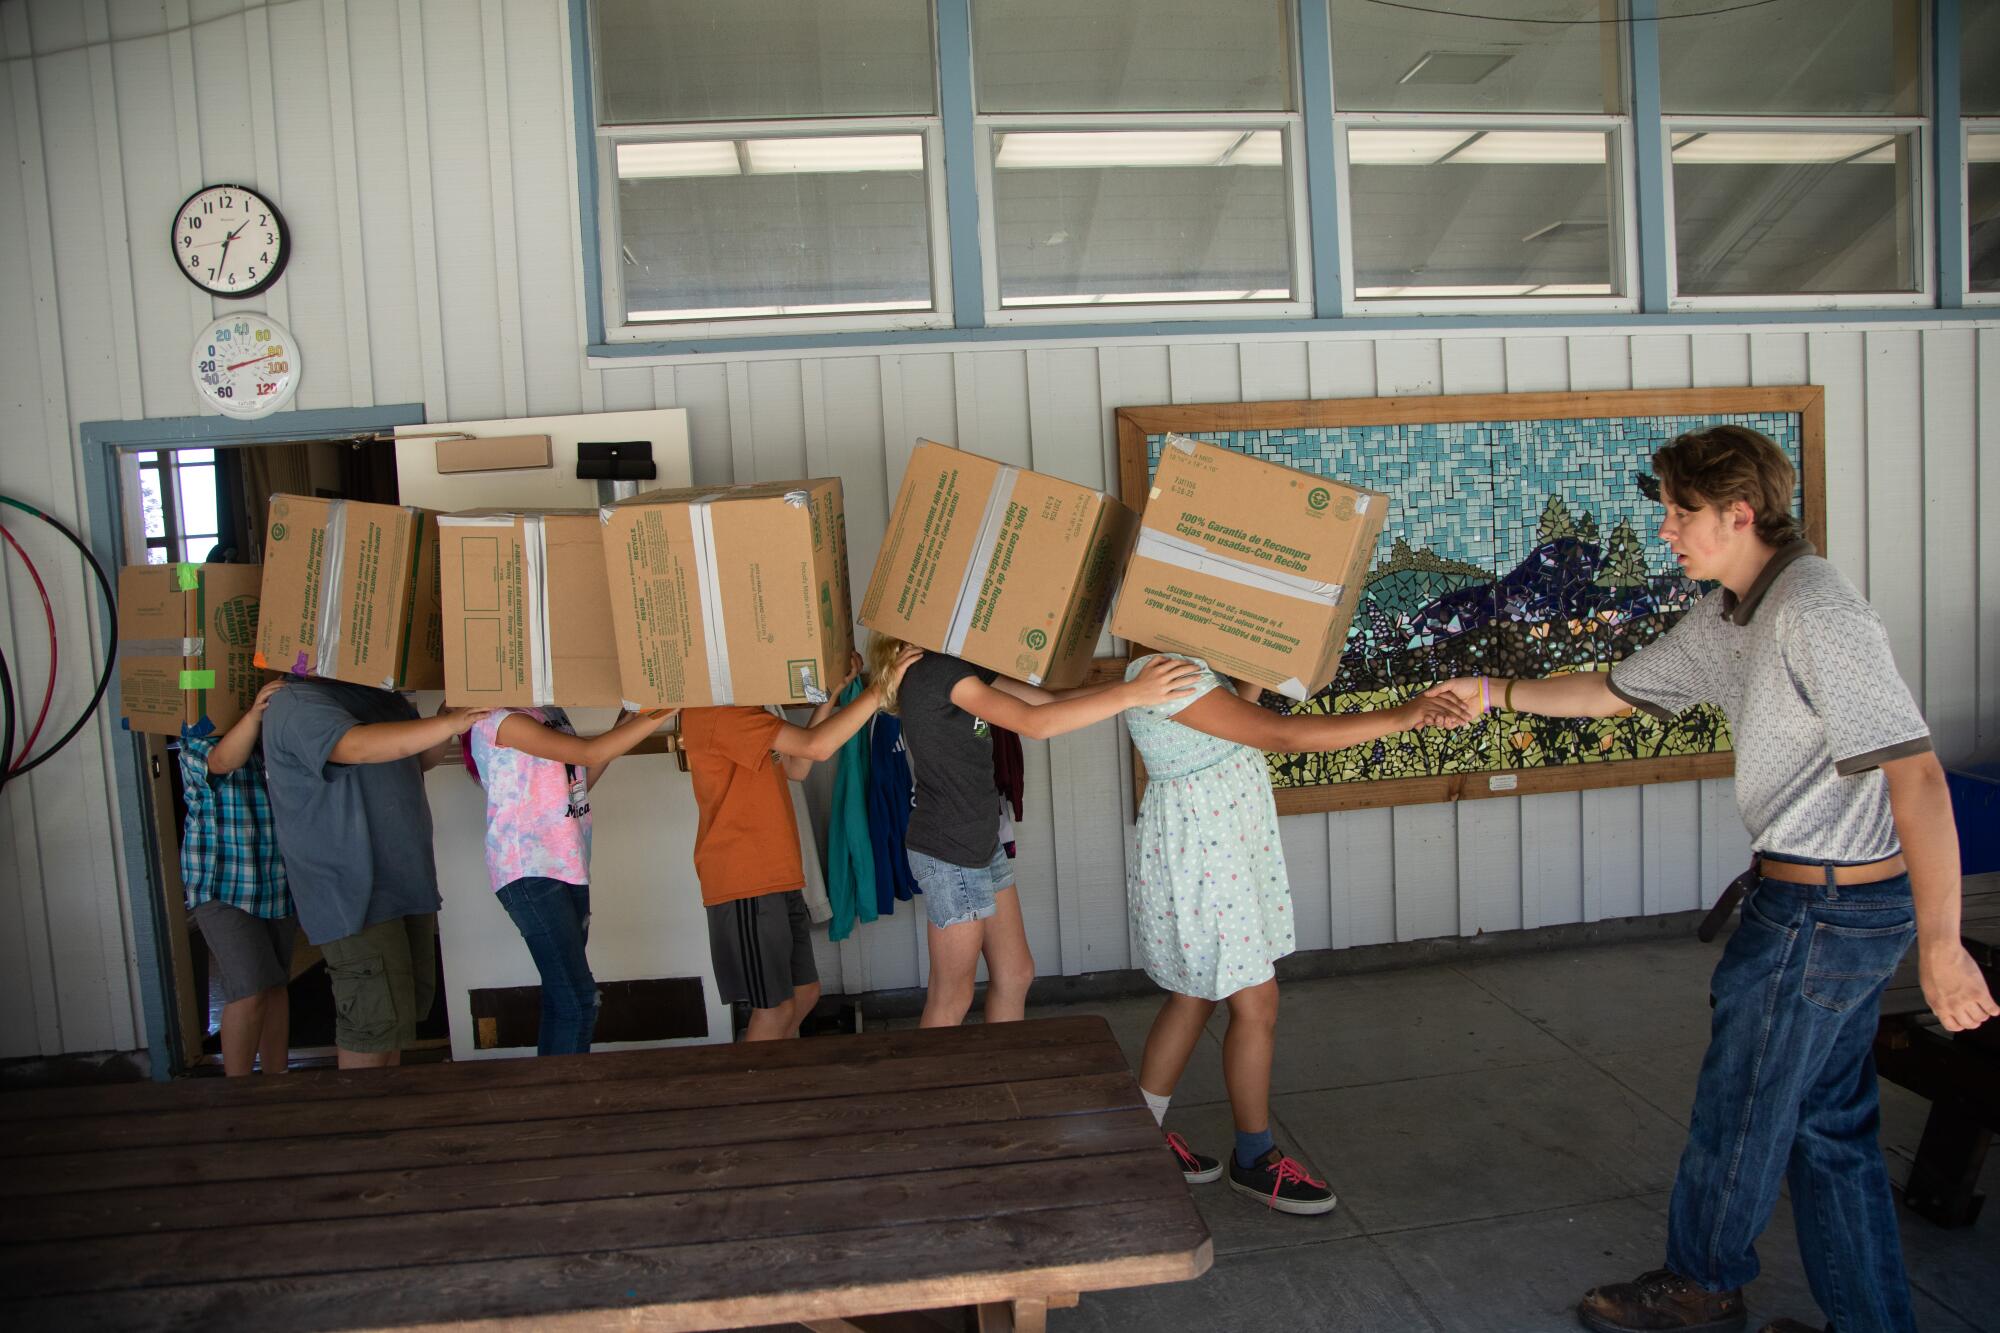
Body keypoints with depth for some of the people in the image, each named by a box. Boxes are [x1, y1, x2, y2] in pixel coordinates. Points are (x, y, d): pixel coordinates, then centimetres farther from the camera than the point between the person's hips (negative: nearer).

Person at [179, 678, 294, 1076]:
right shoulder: (197, 739, -9)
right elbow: (221, 761, -30)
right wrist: (254, 714, -49)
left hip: (281, 884, 5)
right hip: (224, 888, -5)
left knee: (277, 986, 13)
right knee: (249, 992, -11)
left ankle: (277, 1078, 25)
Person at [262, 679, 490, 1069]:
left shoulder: (379, 696, 12)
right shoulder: (296, 703, -15)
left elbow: (419, 758, 21)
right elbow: (357, 746, -32)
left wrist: (446, 716, 1)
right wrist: (448, 724, -32)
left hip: (407, 882, 9)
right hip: (353, 893, -9)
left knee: (410, 1006, 16)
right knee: (377, 1023, -7)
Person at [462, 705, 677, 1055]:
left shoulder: (551, 713, 15)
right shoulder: (498, 718, -11)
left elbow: (578, 783, 14)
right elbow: (589, 754, -18)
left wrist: (626, 723, 7)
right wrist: (659, 714, -17)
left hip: (570, 867, 9)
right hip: (530, 871, -9)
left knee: (561, 1000, 10)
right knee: (578, 1001, -13)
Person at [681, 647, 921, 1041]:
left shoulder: (736, 707, 16)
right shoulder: (715, 710, -18)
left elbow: (796, 768, 14)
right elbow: (816, 745, -25)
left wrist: (831, 695, 6)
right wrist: (880, 687, -19)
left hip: (777, 880, 10)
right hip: (746, 886, -10)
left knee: (805, 993, 17)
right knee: (776, 1010, -1)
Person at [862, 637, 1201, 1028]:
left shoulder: (961, 667, 8)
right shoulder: (936, 670, -22)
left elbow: (1050, 700, 4)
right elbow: (1035, 723, -29)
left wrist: (1135, 681, -4)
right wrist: (1130, 694, -31)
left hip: (982, 842, 9)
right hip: (948, 851, -9)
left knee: (1015, 975, 16)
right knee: (952, 1000, 4)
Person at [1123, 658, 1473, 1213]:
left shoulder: (1185, 664, 7)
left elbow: (1237, 710, 20)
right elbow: (1280, 734, -29)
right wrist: (1400, 717, -31)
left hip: (1222, 843, 10)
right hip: (1196, 851, -10)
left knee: (1195, 994, 17)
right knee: (1256, 1001, 1)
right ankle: (1254, 1157, 19)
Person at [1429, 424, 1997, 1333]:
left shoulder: (1816, 612, -22)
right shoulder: (1730, 614, 8)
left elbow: (1915, 774, -26)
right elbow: (1618, 689, 20)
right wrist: (1497, 694, 20)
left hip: (1822, 903, -9)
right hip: (1834, 899, 9)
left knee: (1740, 1106, 9)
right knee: (1827, 1121, 17)